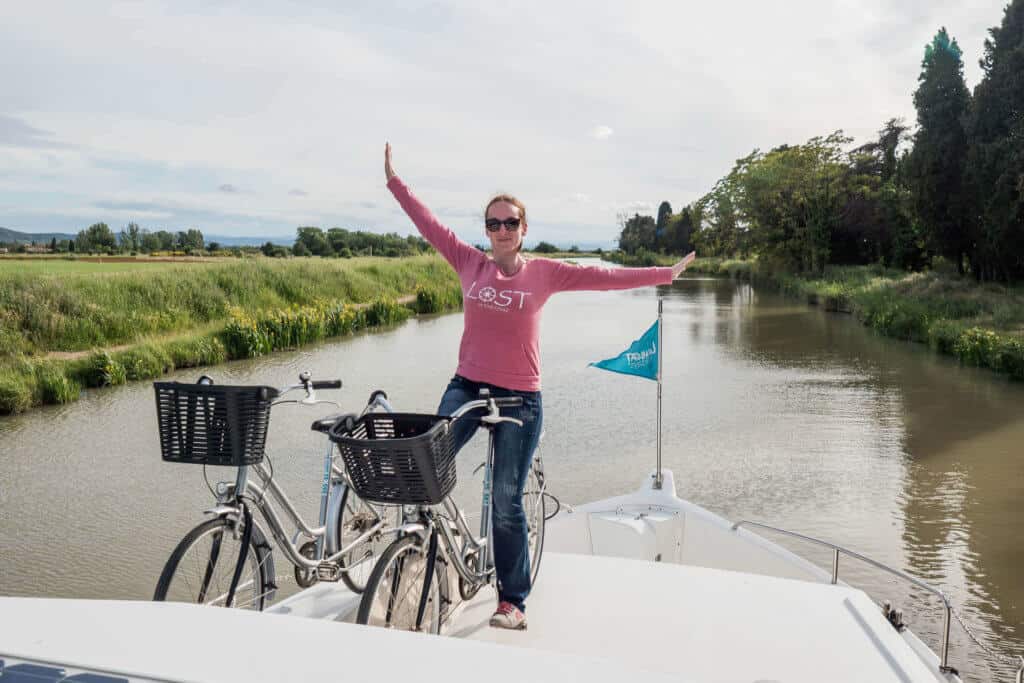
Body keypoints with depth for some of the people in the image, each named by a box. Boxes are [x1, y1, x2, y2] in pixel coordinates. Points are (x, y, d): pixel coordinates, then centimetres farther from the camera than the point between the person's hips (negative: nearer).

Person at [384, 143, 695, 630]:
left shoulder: (544, 272, -2)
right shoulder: (470, 263, 2)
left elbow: (603, 276, -3)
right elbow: (428, 223, 5)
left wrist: (665, 273, -4)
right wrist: (393, 178, 7)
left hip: (519, 399, -2)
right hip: (466, 387, 2)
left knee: (506, 505, 3)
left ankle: (512, 600, 20)